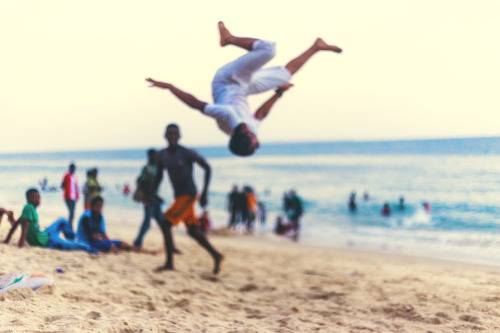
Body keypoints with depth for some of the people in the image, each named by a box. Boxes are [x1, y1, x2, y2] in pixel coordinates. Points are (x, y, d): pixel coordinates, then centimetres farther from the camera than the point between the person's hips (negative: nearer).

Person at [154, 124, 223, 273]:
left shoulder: (187, 153, -13)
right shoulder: (162, 155, 6)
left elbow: (207, 168, -7)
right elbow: (159, 176, 17)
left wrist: (205, 193, -10)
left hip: (188, 195, -7)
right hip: (178, 196, 7)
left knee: (165, 224, -15)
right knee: (193, 231, 10)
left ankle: (169, 262, -8)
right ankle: (216, 255, 22)